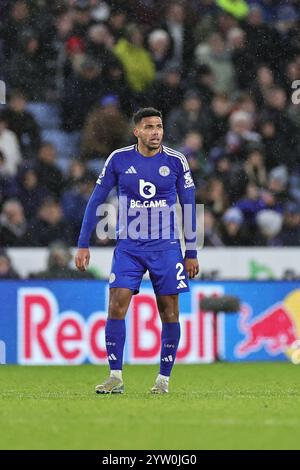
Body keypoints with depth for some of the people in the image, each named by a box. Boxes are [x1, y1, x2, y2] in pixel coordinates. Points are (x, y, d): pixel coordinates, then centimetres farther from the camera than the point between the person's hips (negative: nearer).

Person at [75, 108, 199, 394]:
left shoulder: (176, 161, -2)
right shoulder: (119, 159, -2)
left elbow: (189, 207, 6)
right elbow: (96, 201, 5)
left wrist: (191, 253, 4)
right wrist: (83, 245, 1)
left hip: (166, 247, 0)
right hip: (128, 247, 0)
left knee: (169, 311, 0)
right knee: (116, 305, -13)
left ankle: (163, 378, 12)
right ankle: (115, 377, -7)